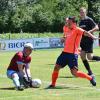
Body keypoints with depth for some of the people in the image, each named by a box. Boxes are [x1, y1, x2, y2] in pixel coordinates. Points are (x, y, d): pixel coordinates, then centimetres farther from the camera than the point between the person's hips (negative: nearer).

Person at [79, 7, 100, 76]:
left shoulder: (89, 20, -8)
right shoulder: (80, 22, 15)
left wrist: (89, 32, -25)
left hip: (89, 41, -7)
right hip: (83, 41, 8)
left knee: (89, 57, -12)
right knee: (83, 56, 1)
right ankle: (90, 72, 7)